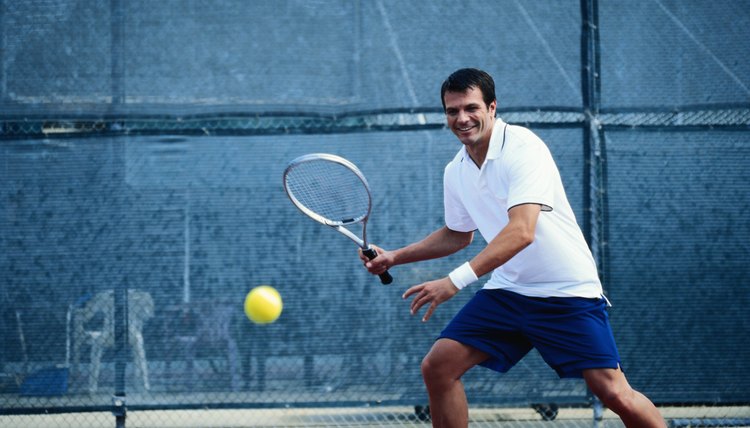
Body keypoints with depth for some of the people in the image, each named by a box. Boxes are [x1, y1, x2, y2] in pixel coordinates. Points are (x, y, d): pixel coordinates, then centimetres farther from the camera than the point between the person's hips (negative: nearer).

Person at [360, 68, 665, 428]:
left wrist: (457, 280, -34)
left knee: (614, 393, -17)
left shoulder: (522, 148, -18)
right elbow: (458, 235, 27)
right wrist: (394, 257, 19)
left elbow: (522, 232, -29)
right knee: (437, 367, -4)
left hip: (566, 291, -7)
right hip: (506, 290, 7)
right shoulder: (455, 172, 7)